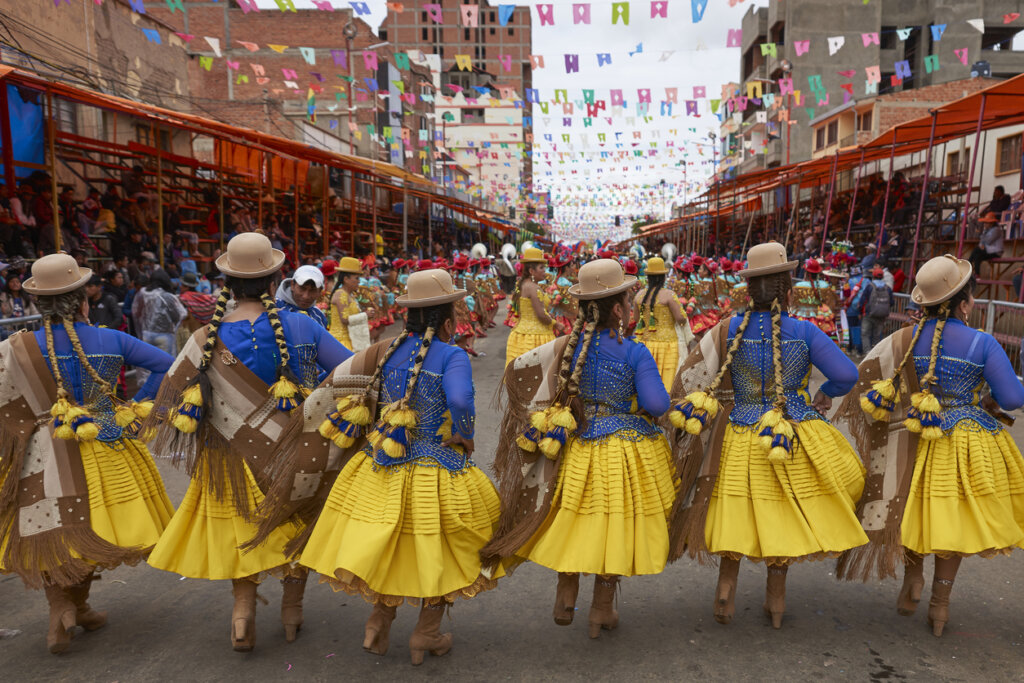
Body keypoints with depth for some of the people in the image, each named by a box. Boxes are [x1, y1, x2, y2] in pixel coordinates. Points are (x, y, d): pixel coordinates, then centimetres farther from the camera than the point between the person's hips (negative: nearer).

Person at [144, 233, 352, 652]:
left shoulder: (207, 340, -13)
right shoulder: (300, 327, -14)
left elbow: (175, 405, -5)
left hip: (234, 456, 0)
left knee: (242, 527, 20)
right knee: (296, 523, 19)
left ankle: (243, 611, 18)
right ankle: (292, 610, 32)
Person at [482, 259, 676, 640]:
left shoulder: (566, 346, -6)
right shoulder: (635, 354, -15)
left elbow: (517, 370, -2)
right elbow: (657, 405, -18)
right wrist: (631, 400, 4)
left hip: (577, 449, 3)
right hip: (627, 451, -2)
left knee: (574, 521, 22)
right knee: (614, 526, 13)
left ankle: (566, 598, 28)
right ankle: (602, 611, 26)